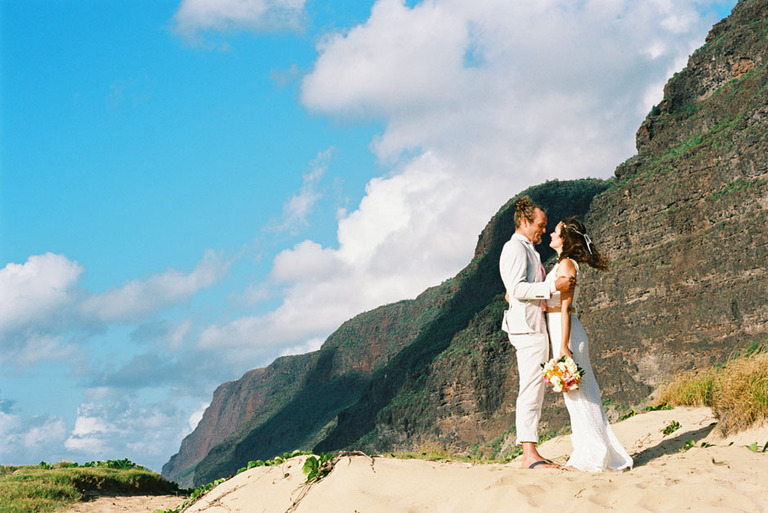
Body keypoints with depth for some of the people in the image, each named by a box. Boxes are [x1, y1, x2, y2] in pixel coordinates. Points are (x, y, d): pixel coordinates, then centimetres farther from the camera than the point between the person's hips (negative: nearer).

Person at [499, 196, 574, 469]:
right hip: (527, 326, -11)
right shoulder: (515, 247, -8)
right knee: (532, 387, -13)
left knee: (533, 389, 7)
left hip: (535, 326, 11)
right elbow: (517, 289, -18)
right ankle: (529, 453, -15)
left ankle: (529, 453, 8)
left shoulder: (527, 249, 25)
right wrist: (553, 286, -21)